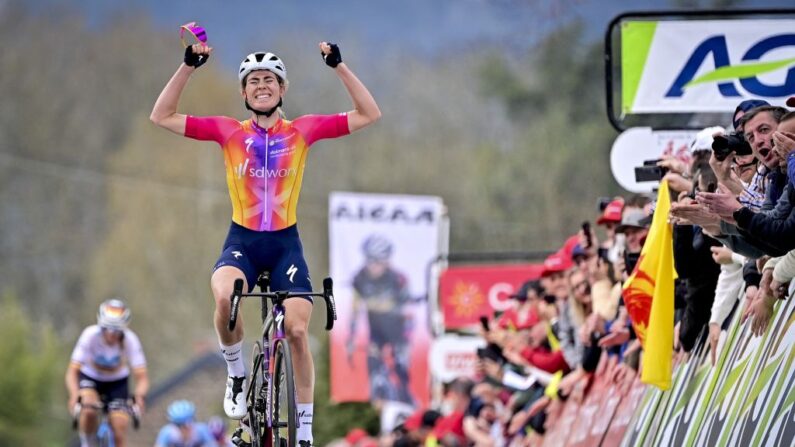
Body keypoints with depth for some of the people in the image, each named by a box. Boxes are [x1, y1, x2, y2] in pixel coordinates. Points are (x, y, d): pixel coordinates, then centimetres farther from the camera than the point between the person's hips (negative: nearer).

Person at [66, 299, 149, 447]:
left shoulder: (130, 340, -28)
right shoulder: (90, 335, -30)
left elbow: (142, 376, -30)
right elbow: (73, 371, -34)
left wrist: (139, 395, -53)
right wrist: (74, 395, -53)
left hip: (118, 382, 1)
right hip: (90, 378, -1)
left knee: (120, 427, -15)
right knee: (89, 410, -31)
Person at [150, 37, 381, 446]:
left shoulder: (302, 131, 2)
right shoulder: (228, 132, 1)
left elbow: (369, 115, 0)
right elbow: (162, 116, -2)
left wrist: (339, 66, -9)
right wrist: (189, 66, -10)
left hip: (285, 243, 1)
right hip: (242, 240, -1)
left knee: (298, 331, -10)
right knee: (225, 297, -32)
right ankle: (236, 376, -6)